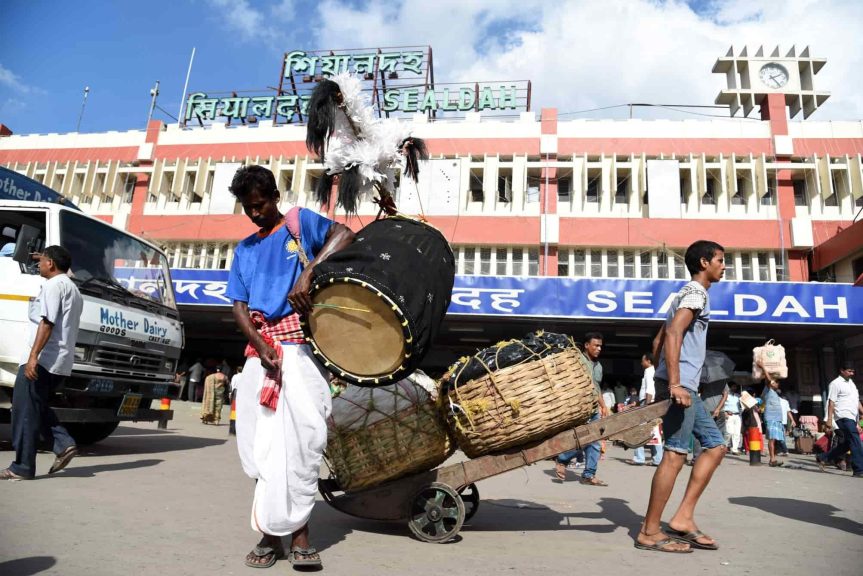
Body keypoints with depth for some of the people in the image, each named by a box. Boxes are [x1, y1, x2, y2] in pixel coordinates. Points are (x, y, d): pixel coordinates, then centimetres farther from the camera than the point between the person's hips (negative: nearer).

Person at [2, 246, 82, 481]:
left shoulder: (53, 285, -7)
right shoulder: (74, 289, 22)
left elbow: (47, 323, -18)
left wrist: (33, 356, -23)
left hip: (43, 359, -9)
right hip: (62, 362, 9)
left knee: (25, 412, -1)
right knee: (37, 408, 19)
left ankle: (22, 467, 4)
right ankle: (64, 444, 4)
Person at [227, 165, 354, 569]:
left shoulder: (299, 222, 7)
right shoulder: (244, 249, 19)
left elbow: (344, 235, -12)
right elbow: (239, 306, 10)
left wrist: (308, 272, -24)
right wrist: (261, 347, -7)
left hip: (300, 345, -5)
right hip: (259, 350, 5)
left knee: (301, 437, -10)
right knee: (262, 441, 5)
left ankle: (292, 533, -2)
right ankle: (273, 532, 15)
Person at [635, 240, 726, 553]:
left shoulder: (687, 293, 24)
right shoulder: (696, 293, -6)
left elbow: (658, 341, 24)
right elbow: (674, 333, -22)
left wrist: (665, 380, 22)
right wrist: (675, 383, -27)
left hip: (685, 387, 10)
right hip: (680, 386, -10)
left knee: (715, 445, 12)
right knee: (675, 455, -8)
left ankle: (683, 517, 10)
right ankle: (650, 532, 0)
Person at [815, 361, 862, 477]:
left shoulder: (851, 382, 20)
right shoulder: (836, 384, -7)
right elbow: (831, 402, -11)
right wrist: (829, 419, -16)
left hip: (852, 418, 9)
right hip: (844, 417, -9)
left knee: (846, 444, 11)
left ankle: (823, 458, 21)